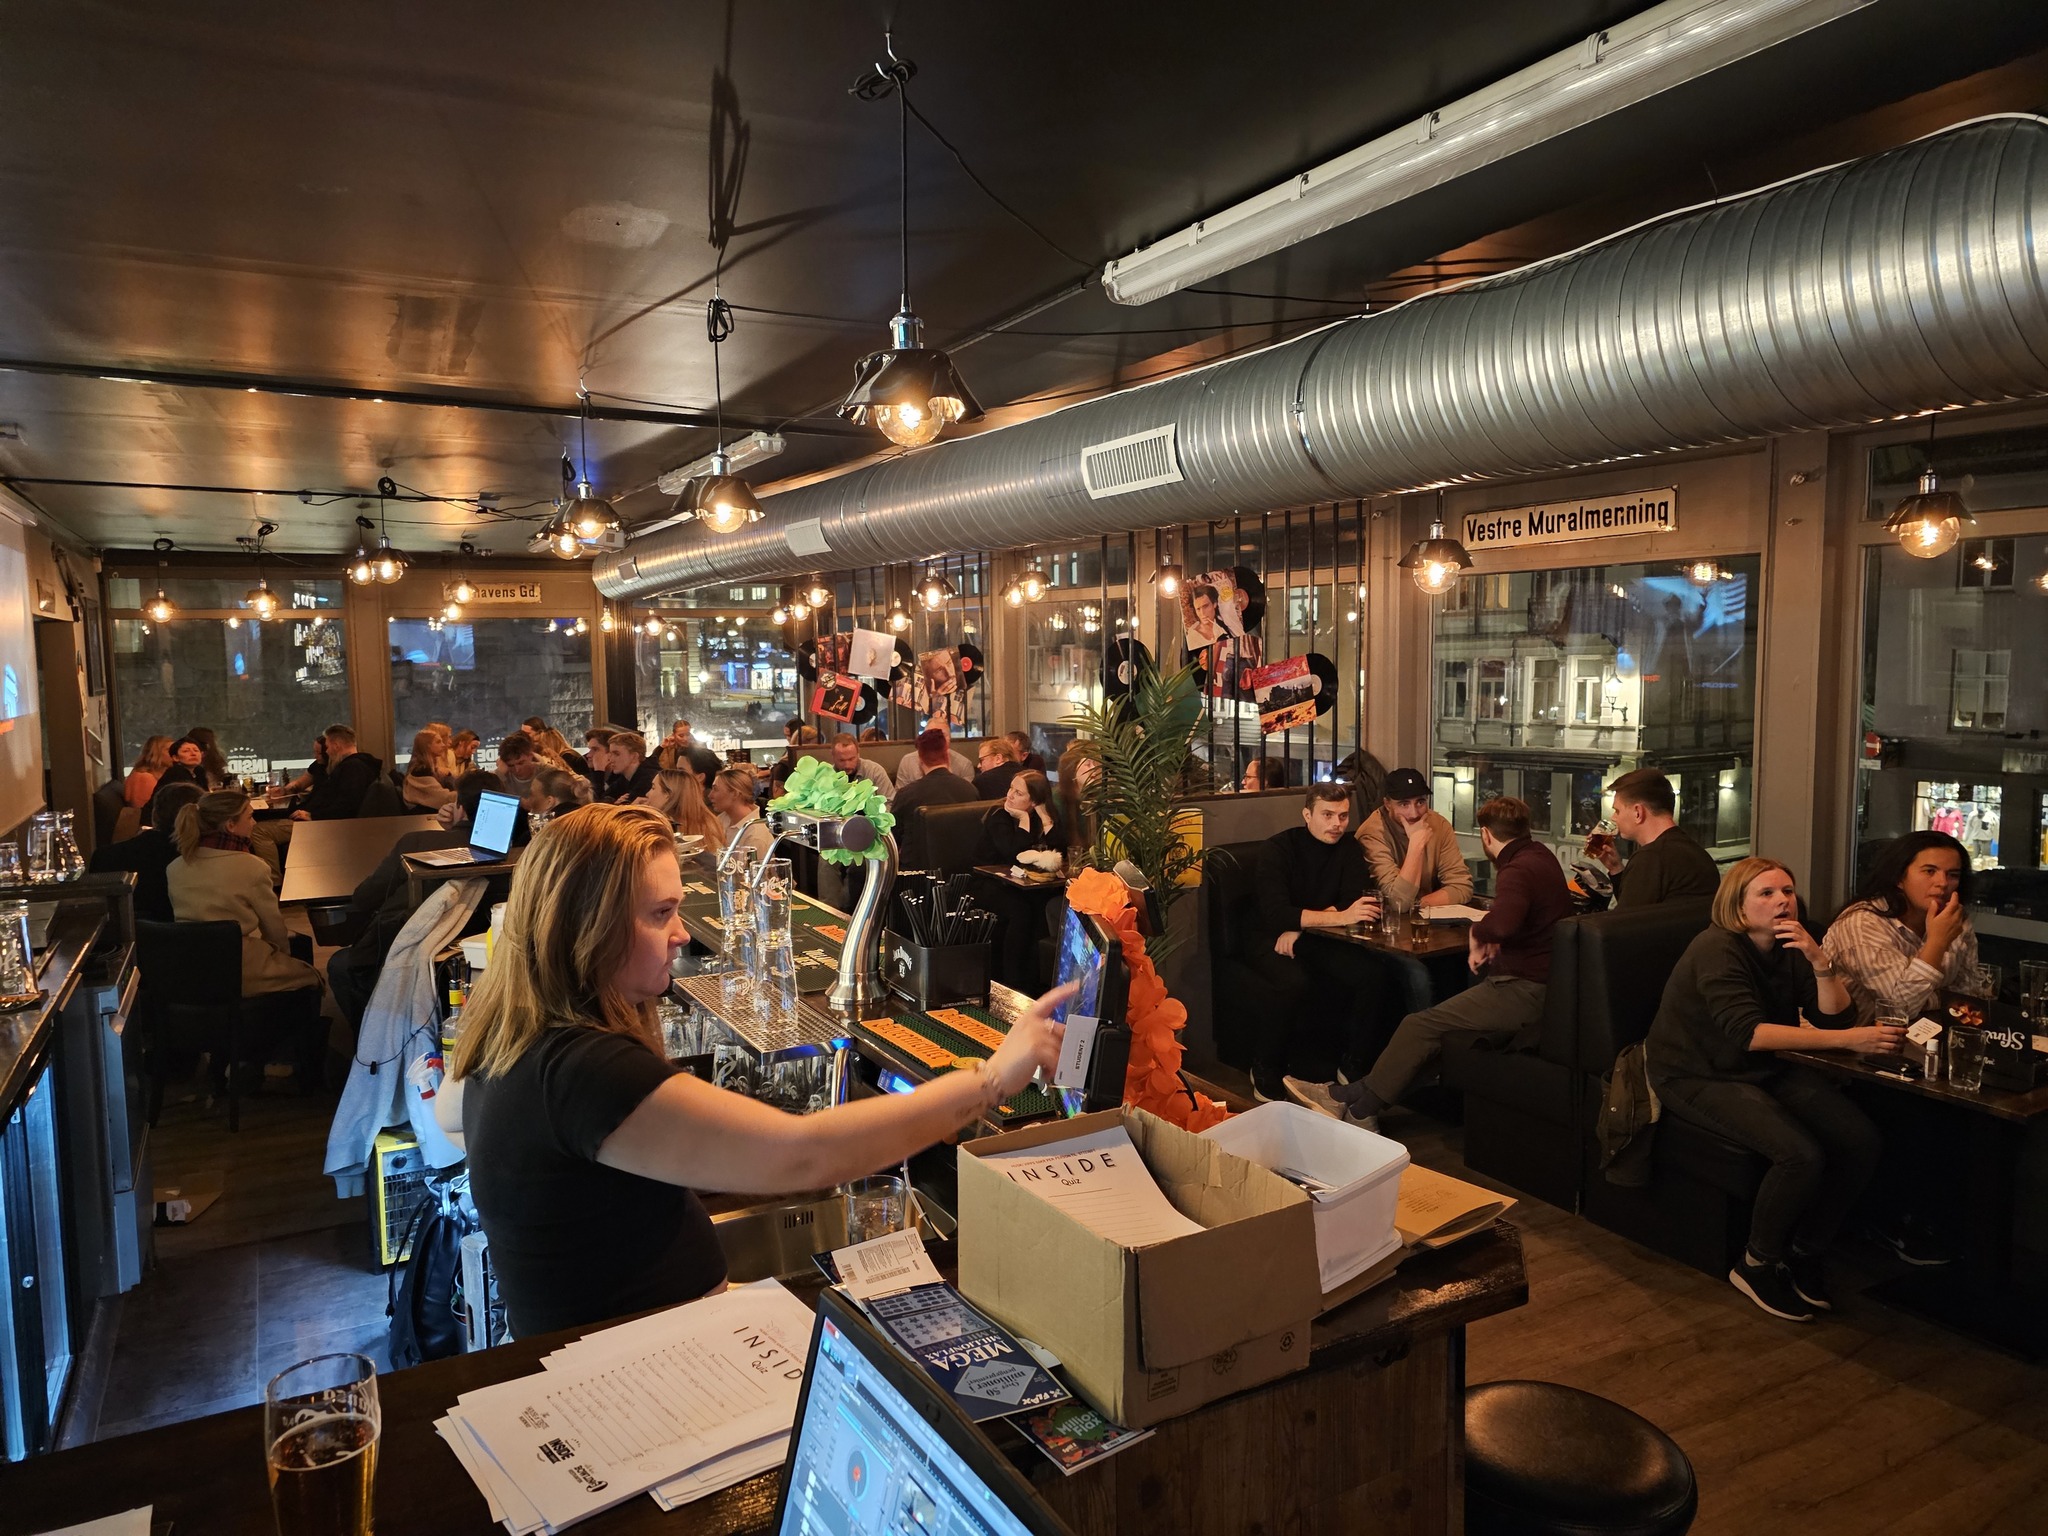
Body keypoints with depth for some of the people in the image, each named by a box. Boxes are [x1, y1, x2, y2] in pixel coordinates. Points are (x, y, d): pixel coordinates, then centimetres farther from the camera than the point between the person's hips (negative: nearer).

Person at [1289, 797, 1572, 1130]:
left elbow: (1502, 923, -40)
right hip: (1538, 980, 10)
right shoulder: (1539, 855, 13)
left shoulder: (1518, 871, -19)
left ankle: (1358, 1110, -1)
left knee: (1420, 1027, -11)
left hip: (1525, 992, -10)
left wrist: (1477, 932, -18)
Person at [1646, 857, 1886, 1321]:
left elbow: (1836, 1017, -4)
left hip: (1764, 1070, 8)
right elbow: (1749, 1033, -32)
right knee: (1802, 1155, -27)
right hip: (1697, 1077, -8)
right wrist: (1848, 1039, -36)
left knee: (1861, 1140, -11)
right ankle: (1756, 1265, -1)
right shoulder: (1717, 950, -21)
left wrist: (1820, 960, -21)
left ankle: (1804, 1254, 9)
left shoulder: (1789, 948, 3)